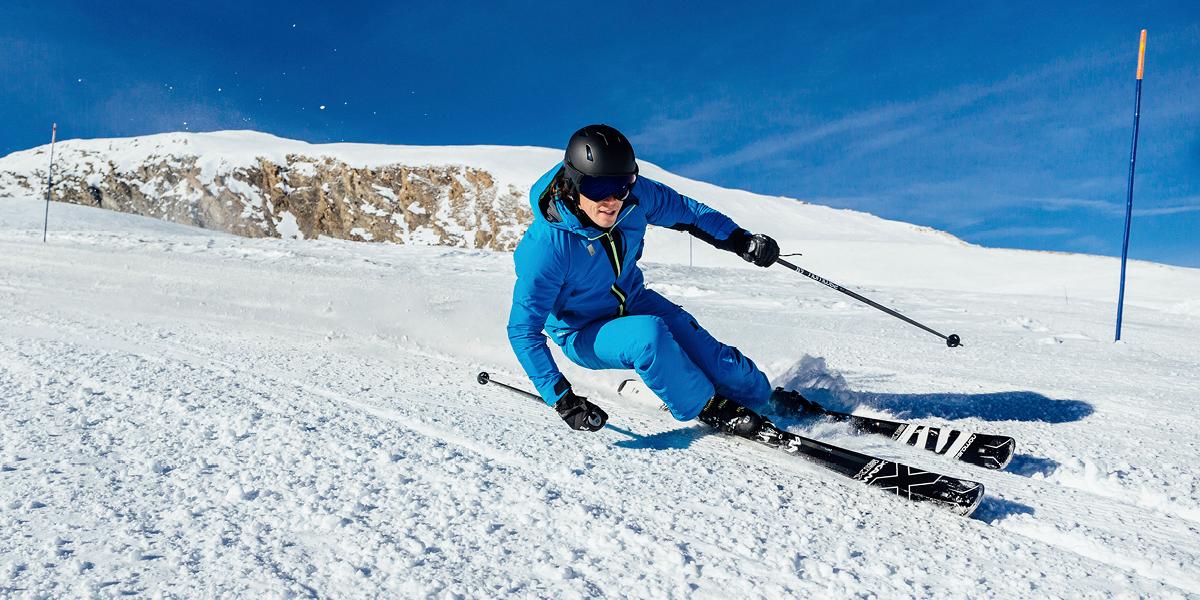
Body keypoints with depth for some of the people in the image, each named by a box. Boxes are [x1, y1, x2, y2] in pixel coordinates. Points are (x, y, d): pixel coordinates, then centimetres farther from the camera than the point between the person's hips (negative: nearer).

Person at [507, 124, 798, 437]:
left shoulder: (635, 195, -19)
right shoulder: (546, 246, -32)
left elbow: (685, 211, 2)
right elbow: (523, 330, -26)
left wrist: (742, 241, -7)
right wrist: (562, 399, -30)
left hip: (634, 302, 5)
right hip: (584, 334, -4)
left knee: (713, 358, -11)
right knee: (648, 335, -35)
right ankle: (707, 406, -9)